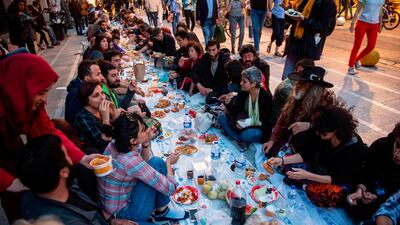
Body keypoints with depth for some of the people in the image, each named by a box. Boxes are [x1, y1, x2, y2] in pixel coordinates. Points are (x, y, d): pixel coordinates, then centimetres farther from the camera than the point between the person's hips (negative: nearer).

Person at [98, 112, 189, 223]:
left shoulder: (115, 145, -9)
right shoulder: (130, 161, -32)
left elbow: (143, 163, 11)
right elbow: (170, 188, -24)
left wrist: (146, 142, -8)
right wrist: (168, 162, -6)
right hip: (122, 214, -8)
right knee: (157, 163, -15)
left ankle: (161, 210, 13)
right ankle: (162, 212, 3)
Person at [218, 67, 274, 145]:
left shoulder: (266, 97, -20)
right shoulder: (243, 93, -7)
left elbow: (266, 121, -16)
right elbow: (235, 112, -4)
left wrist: (248, 123, -25)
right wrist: (228, 103, -23)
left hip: (260, 128, -5)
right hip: (246, 124, 6)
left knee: (247, 134, -37)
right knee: (221, 118, -10)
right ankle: (240, 141, -16)